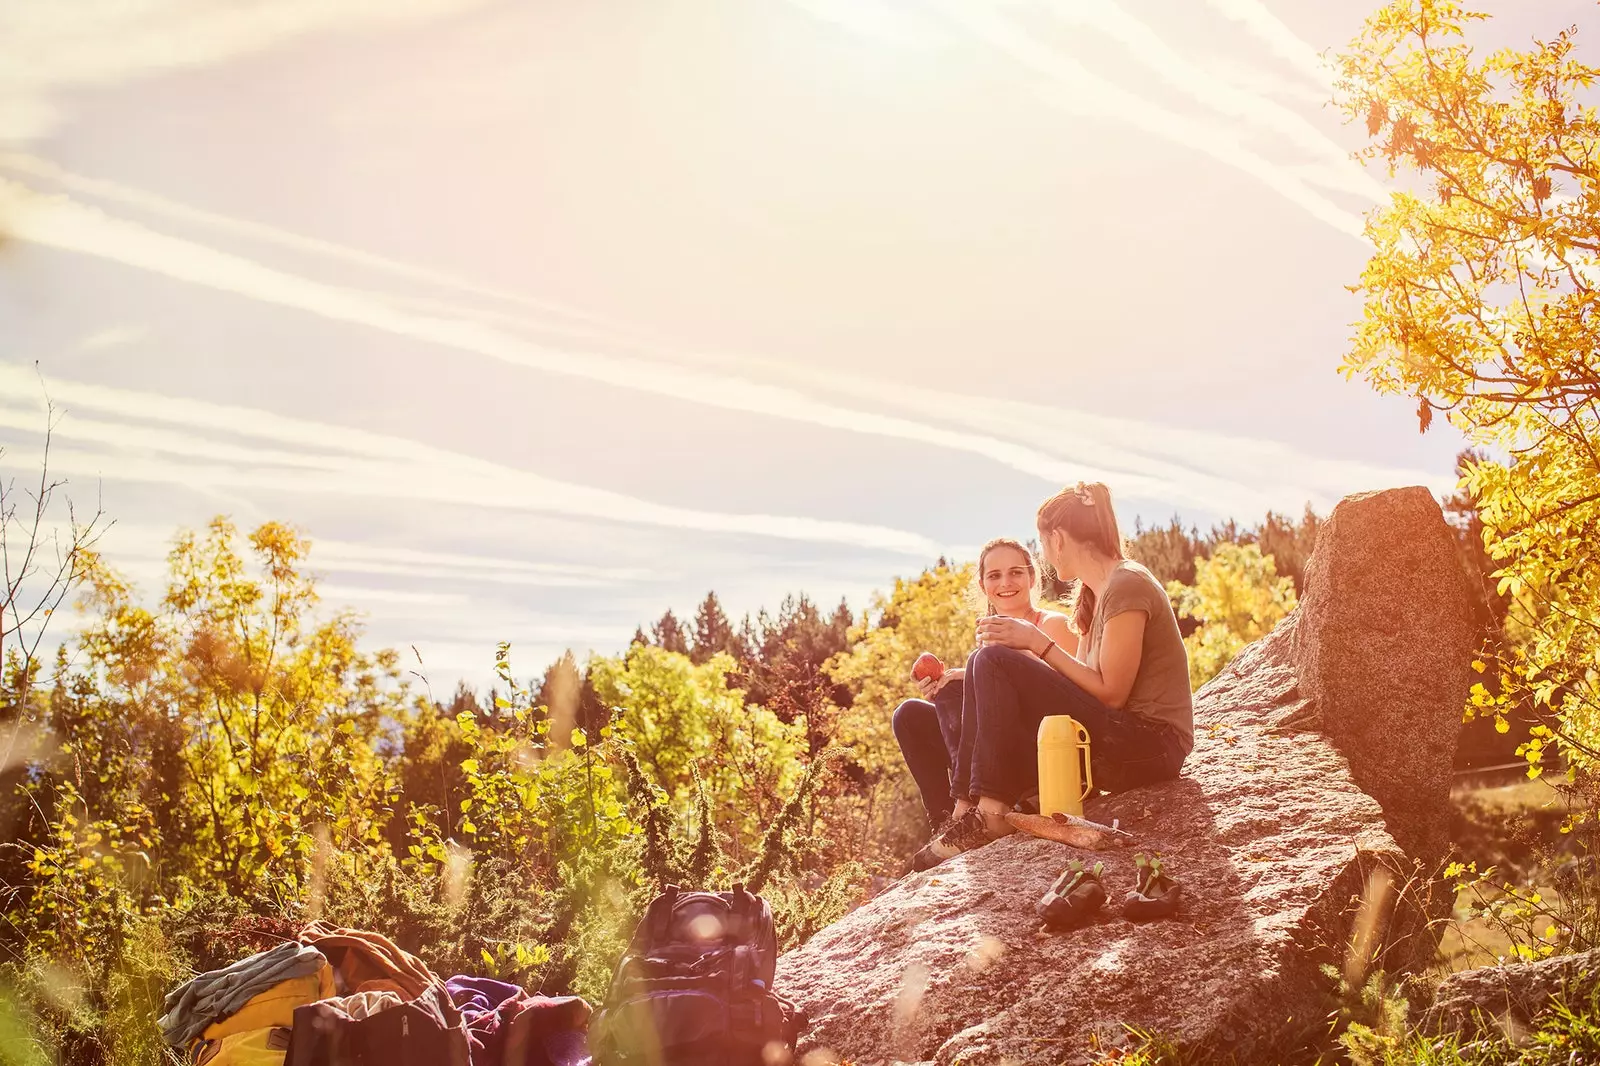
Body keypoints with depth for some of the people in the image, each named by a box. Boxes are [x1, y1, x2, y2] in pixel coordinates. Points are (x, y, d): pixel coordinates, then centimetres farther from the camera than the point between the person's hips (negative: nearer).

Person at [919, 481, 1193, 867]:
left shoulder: (1126, 584, -12)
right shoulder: (1095, 593, 17)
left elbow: (1111, 693, -17)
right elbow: (1083, 683, 9)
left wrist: (1039, 642, -15)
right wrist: (1024, 643, 0)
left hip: (1150, 744, -10)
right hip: (1119, 743, 10)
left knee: (994, 661, -19)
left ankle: (991, 813, -21)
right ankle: (968, 810, -6)